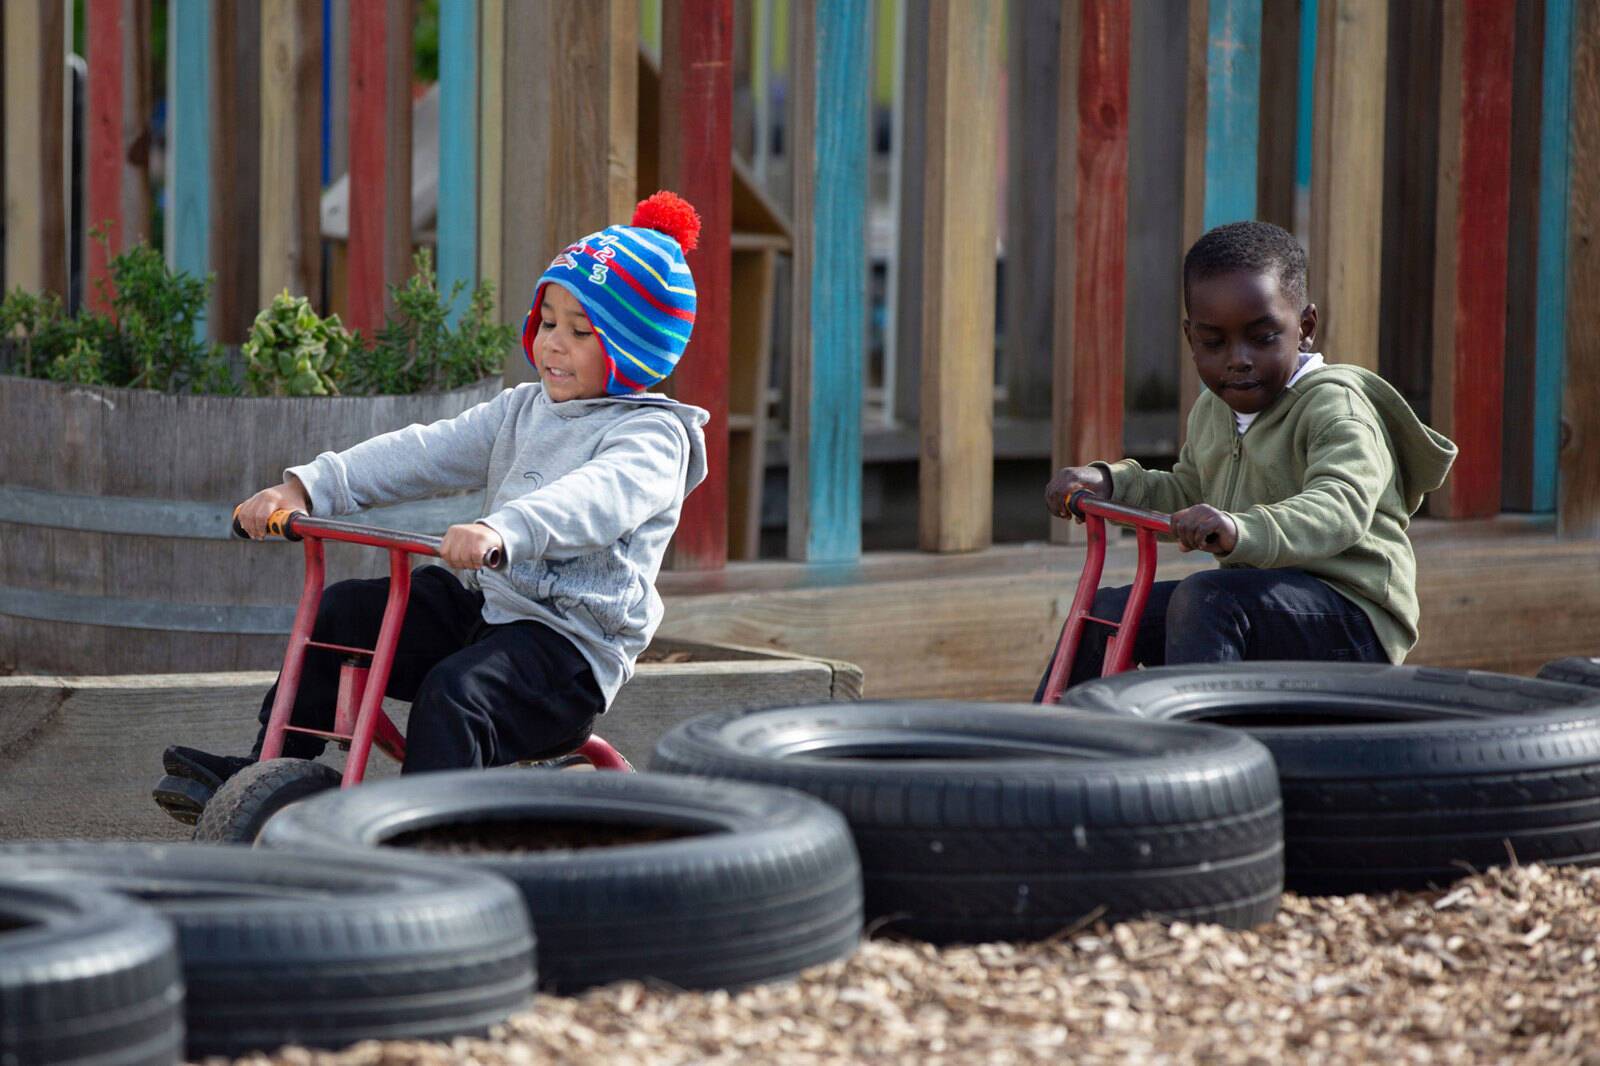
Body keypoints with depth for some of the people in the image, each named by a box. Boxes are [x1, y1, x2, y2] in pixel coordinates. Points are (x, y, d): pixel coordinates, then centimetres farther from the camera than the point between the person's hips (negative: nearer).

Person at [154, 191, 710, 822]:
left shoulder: (650, 436, -10)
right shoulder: (524, 409, 16)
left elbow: (600, 497, -31)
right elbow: (428, 453, 7)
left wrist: (501, 531, -50)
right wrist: (307, 488, -6)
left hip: (568, 641, -8)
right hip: (480, 603, 8)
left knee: (455, 691, -32)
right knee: (341, 613, -2)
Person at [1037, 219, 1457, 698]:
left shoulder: (1336, 406, -15)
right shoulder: (1211, 411, 13)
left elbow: (1339, 507, -34)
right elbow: (1187, 493, 33)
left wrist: (1242, 532, -52)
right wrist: (1108, 481, 14)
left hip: (1349, 613, -9)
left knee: (1203, 599, -32)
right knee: (1104, 613, 3)